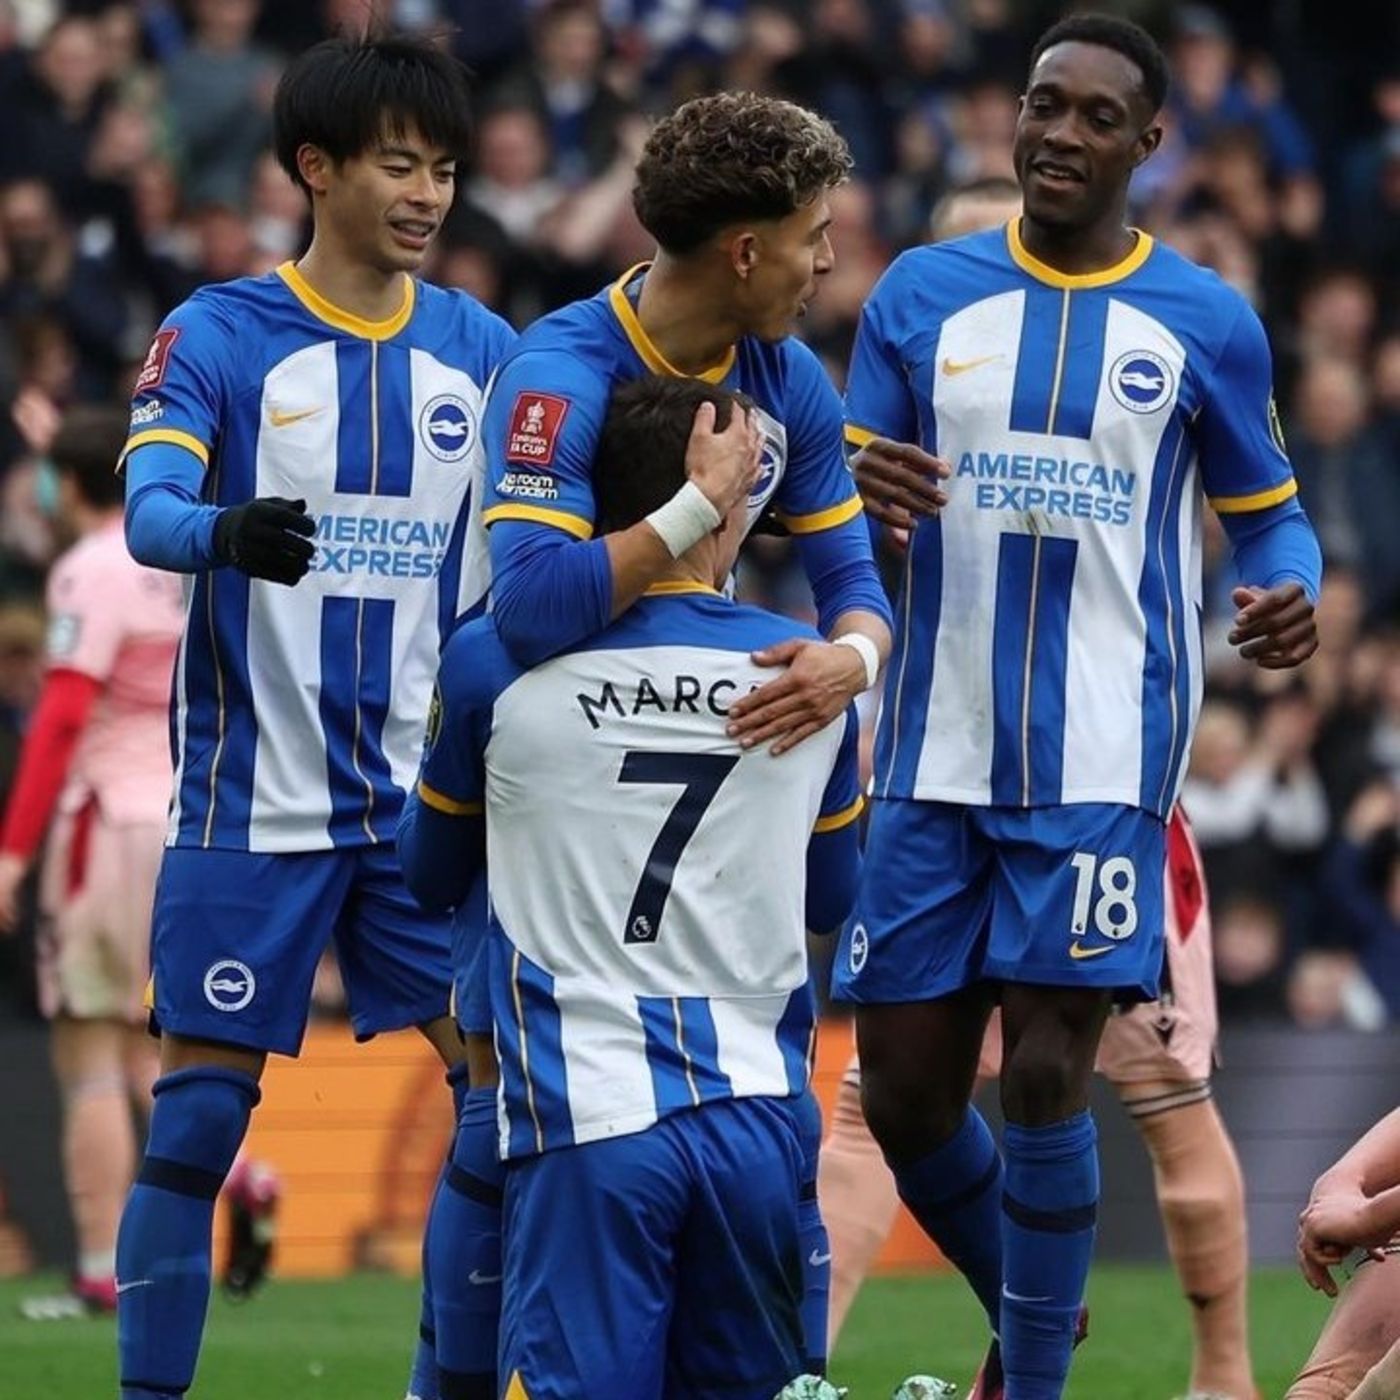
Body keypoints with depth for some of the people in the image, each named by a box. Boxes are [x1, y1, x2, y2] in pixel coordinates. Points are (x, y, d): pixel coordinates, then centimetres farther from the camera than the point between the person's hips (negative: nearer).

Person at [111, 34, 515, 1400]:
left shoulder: (479, 349, 7)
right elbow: (149, 507, -20)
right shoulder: (219, 335, -5)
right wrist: (224, 533, -41)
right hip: (253, 799, -4)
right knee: (197, 1116, -2)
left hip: (426, 799, 4)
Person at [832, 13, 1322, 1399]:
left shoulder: (1205, 324, 3)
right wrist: (862, 499, -16)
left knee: (1043, 1078, -11)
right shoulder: (921, 293, 6)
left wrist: (1289, 596, -13)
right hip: (935, 755, 3)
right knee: (902, 1097, 5)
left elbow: (1268, 515, 10)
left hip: (1102, 763, -3)